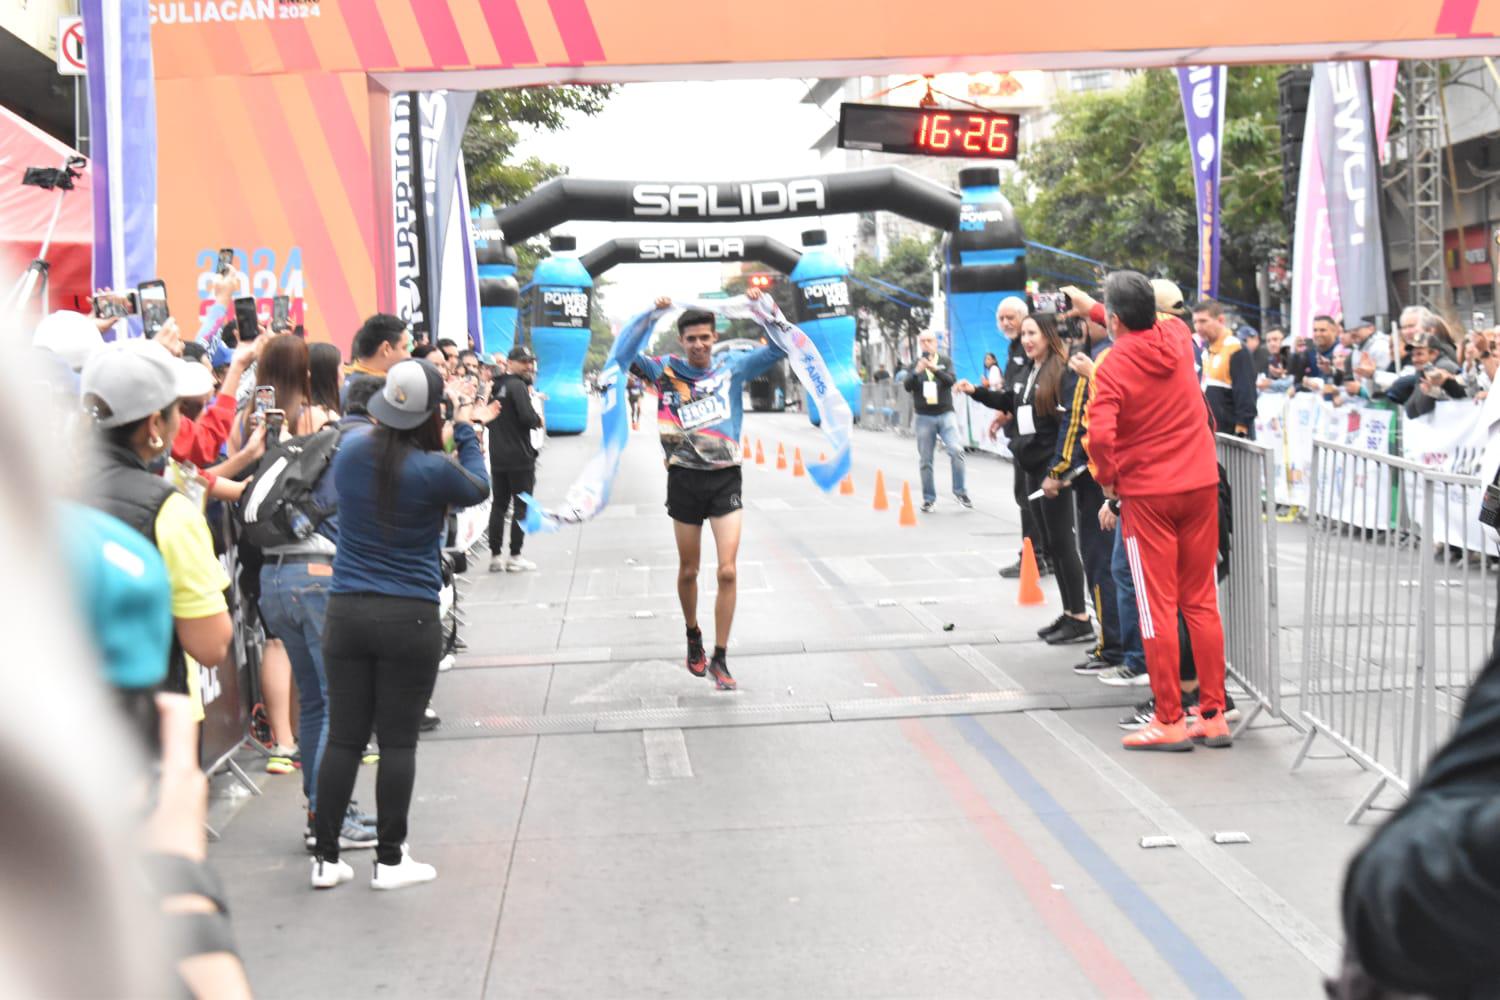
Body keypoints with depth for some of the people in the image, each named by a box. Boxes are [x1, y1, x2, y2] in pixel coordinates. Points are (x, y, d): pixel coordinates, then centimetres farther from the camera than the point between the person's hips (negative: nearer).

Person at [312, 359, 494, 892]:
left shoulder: (351, 449, 0)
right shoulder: (434, 470, -13)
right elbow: (478, 489, 8)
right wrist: (466, 432, 19)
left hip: (346, 612, 4)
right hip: (410, 619, -4)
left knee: (343, 738, 9)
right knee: (398, 741, 5)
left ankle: (326, 858, 15)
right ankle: (390, 859, 13)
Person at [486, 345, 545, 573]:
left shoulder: (497, 386, 11)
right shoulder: (517, 385, -13)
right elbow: (527, 416, -22)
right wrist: (539, 420, -4)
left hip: (498, 456, 8)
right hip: (519, 456, -7)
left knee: (498, 504, 11)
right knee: (522, 506, 0)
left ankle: (495, 556, 13)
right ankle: (515, 557, 0)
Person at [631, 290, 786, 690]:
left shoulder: (733, 365, 4)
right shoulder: (666, 370, 1)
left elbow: (779, 348, 4)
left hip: (726, 478, 0)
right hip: (684, 479, 0)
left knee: (728, 571, -10)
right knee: (688, 570, 13)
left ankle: (720, 658, 0)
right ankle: (693, 636, 38)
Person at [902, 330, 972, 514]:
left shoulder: (945, 361, 5)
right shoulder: (915, 365, 7)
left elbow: (950, 381, -13)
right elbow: (907, 386, -8)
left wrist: (934, 369, -31)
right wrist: (917, 371, -28)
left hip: (946, 414, -1)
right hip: (924, 417, 1)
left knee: (956, 450, -18)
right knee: (925, 460, 2)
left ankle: (959, 491, -5)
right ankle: (929, 498, 12)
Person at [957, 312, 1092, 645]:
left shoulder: (1062, 370, -14)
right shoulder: (1029, 370, 13)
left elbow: (1068, 424, -20)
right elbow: (1013, 404, 30)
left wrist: (1056, 471, -22)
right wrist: (977, 392, 25)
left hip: (1052, 467, -9)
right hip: (1032, 466, 9)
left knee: (1062, 542, -6)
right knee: (1051, 542, 12)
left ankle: (1080, 620, 1)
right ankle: (1069, 613, 20)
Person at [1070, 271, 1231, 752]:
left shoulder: (1113, 366, -14)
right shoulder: (1177, 337, 2)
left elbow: (1100, 436, -25)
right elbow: (1148, 326, 27)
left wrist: (1107, 478, -7)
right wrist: (1091, 308, 35)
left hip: (1147, 495, -5)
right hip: (1201, 485, 5)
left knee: (1158, 608, 2)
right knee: (1202, 602, 10)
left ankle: (1169, 721, 6)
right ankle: (1214, 715, 14)